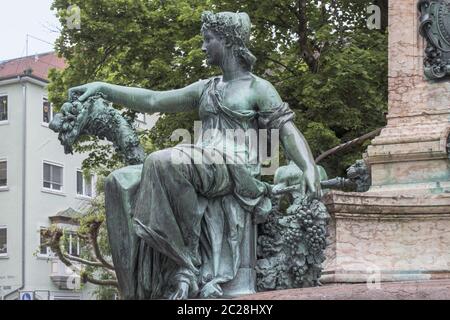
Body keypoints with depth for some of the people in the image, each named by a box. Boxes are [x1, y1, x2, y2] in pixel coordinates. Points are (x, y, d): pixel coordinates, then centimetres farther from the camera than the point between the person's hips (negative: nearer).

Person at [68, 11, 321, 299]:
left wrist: (310, 169, -17)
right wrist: (103, 88, 17)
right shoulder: (205, 89, 26)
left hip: (236, 170, -6)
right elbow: (153, 101, 23)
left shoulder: (259, 89, 9)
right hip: (203, 172, 6)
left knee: (165, 162, -33)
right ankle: (183, 271, -30)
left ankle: (189, 258, -23)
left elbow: (288, 131, 0)